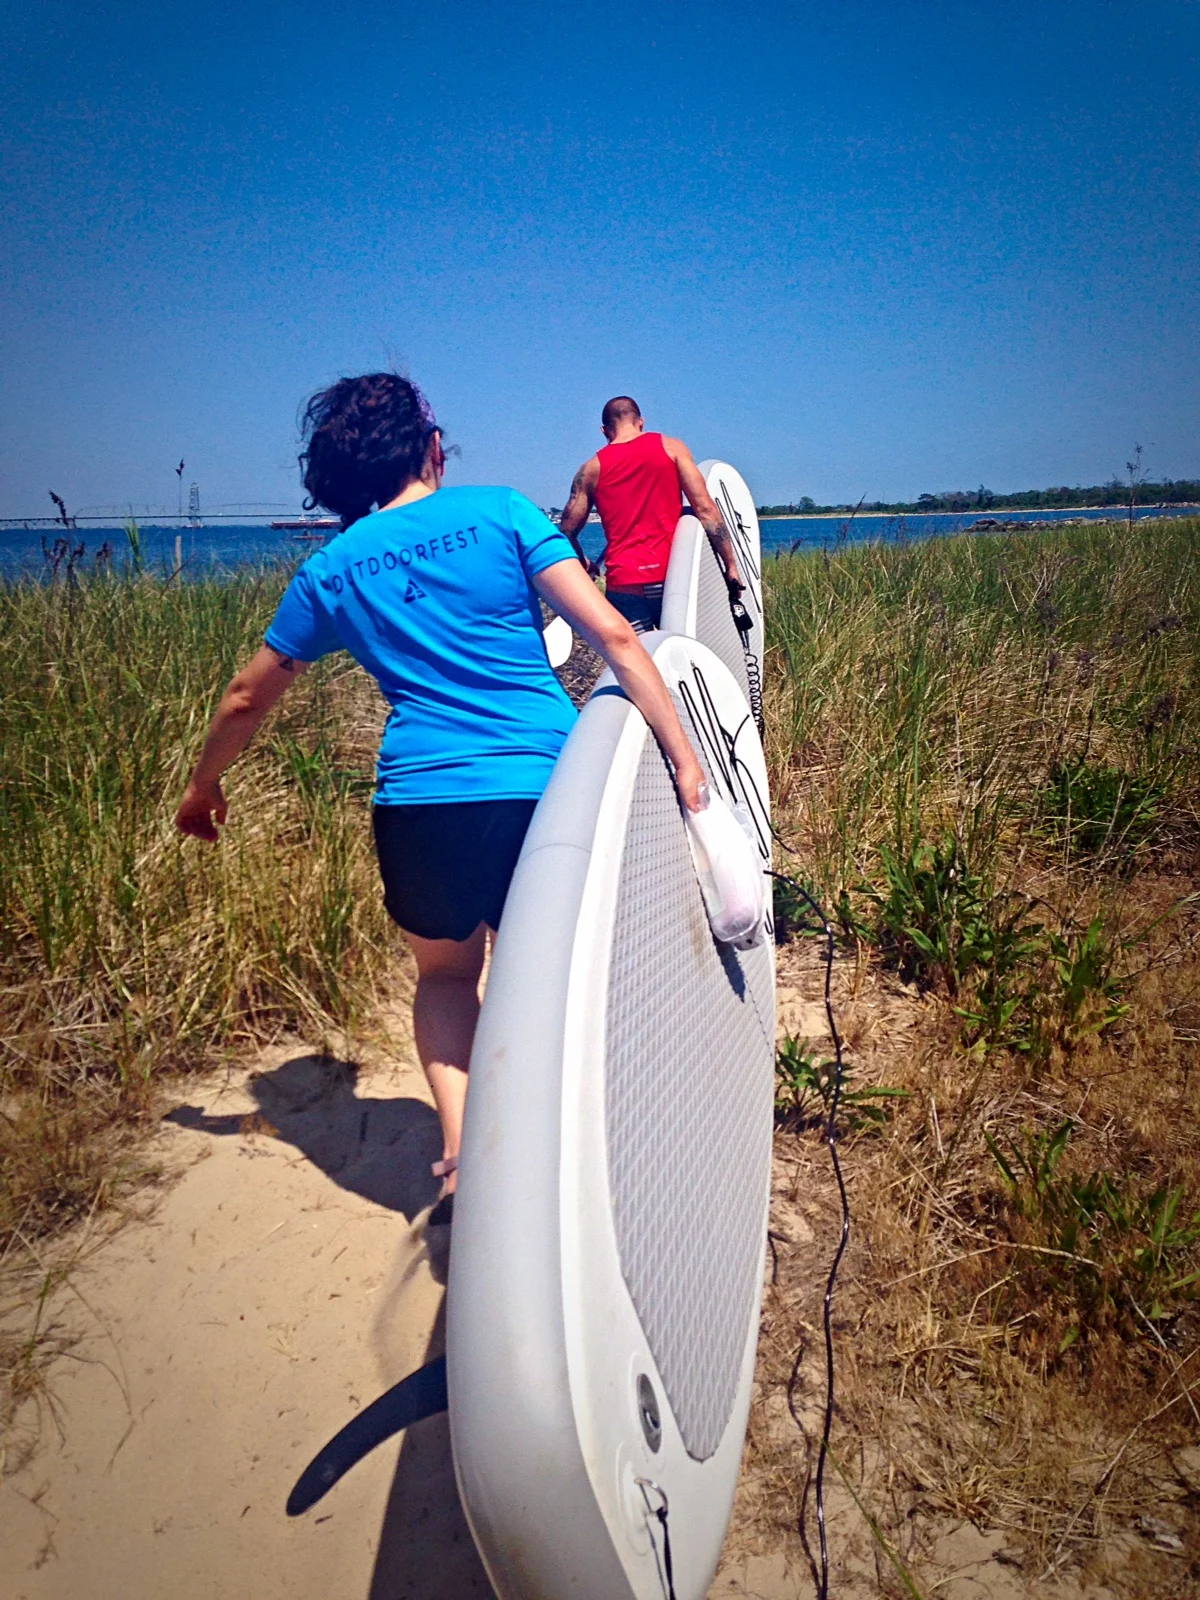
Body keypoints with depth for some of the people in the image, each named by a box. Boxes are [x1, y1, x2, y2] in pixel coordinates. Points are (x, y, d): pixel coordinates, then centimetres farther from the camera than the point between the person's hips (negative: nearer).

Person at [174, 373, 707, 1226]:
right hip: (547, 788, -1)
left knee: (446, 973, 25)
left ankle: (462, 1157, 13)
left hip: (420, 804, 2)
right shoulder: (499, 512, 3)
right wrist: (683, 753, -7)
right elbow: (613, 634, -7)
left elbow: (247, 699, 21)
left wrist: (204, 788, 36)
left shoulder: (331, 570, 10)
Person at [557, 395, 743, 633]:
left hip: (623, 584, 0)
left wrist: (584, 563, 29)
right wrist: (731, 565, 2)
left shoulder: (592, 469, 9)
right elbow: (705, 508, -1)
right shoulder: (671, 447, 6)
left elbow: (567, 531, 10)